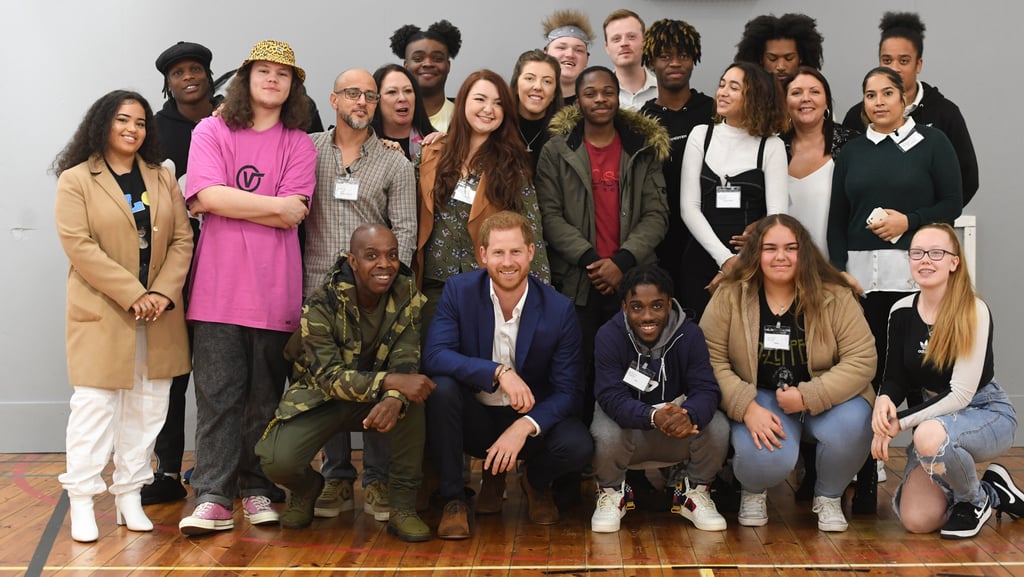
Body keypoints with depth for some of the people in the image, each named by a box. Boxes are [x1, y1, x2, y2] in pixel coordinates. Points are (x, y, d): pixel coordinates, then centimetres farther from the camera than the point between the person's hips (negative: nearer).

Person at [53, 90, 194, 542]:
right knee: (95, 404, -4)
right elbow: (78, 245, -11)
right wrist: (132, 294, -17)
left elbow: (182, 240, 5)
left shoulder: (163, 179, 12)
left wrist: (163, 293, -10)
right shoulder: (76, 180, -1)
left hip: (158, 313, 4)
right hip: (100, 313, -4)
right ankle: (81, 502, 3)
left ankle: (129, 496, 15)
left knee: (147, 406, 6)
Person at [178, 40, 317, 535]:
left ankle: (258, 491, 17)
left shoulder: (299, 145, 10)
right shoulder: (212, 131, 7)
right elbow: (209, 196, -9)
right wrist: (277, 205, -7)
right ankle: (213, 498, 1)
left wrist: (229, 202, -7)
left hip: (274, 288, 2)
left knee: (266, 396, 7)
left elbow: (292, 216, -3)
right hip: (218, 286, -1)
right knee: (217, 395, -3)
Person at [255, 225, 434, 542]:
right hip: (320, 395, -2)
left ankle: (403, 505, -17)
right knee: (278, 461, -27)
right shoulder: (321, 305, -22)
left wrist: (394, 399, -42)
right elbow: (329, 377, -27)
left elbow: (406, 361, -18)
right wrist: (390, 381, -43)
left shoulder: (408, 296, -12)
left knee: (411, 399, -32)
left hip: (376, 397, 2)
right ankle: (307, 487, 12)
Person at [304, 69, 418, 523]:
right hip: (319, 286, 1)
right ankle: (337, 479, 15)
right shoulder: (308, 151, 9)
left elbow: (405, 229, 2)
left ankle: (376, 481, 8)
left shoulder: (395, 164, 7)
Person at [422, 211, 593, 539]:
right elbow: (434, 355, -21)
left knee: (578, 446, -29)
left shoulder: (559, 309, -11)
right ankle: (453, 500, -12)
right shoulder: (458, 291, -9)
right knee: (441, 388, -31)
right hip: (474, 419, 0)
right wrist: (499, 371, -34)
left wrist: (524, 427, -29)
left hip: (530, 419, 0)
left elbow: (569, 391, -12)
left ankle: (537, 482, 10)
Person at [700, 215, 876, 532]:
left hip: (824, 399, 1)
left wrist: (809, 396, -23)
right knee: (764, 457, -31)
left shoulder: (835, 297, -10)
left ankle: (829, 497, 2)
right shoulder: (729, 297, -9)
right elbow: (711, 360, -11)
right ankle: (752, 492, 10)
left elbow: (861, 360, -12)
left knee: (851, 426, -31)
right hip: (761, 401, -1)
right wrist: (748, 408, -24)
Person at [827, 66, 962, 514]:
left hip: (918, 275, -2)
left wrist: (909, 221, -12)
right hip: (863, 278, 2)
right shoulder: (852, 151, 16)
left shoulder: (932, 142, 8)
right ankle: (864, 484, 5)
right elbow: (836, 219, 12)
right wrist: (839, 271, 0)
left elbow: (953, 204, 3)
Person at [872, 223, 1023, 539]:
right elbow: (895, 378, 1)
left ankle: (976, 500, -7)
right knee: (916, 520, -12)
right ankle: (992, 490, 18)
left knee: (929, 436, -40)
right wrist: (884, 400, -23)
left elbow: (961, 393, -23)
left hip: (986, 413, -5)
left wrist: (900, 422, -26)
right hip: (933, 416, 5)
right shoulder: (901, 312, -5)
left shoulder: (974, 312, -21)